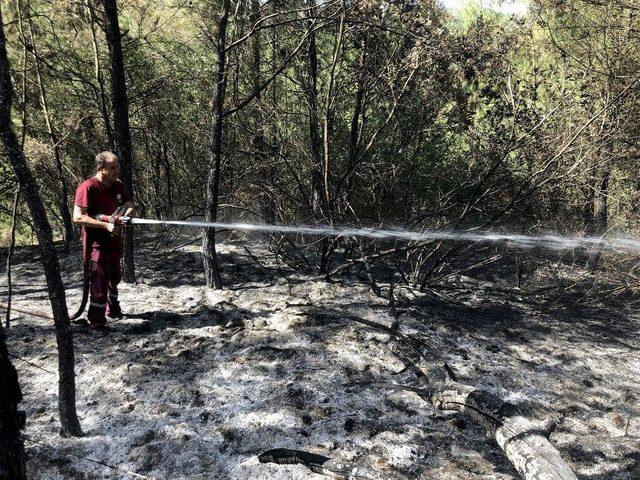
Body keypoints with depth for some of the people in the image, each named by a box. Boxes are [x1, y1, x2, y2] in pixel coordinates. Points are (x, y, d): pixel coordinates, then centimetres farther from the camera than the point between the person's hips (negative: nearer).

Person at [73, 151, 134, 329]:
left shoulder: (117, 185, 5)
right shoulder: (88, 187, -19)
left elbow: (129, 206, 12)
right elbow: (78, 217, -23)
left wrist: (124, 216, -11)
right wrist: (106, 225, -28)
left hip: (115, 241, 8)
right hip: (97, 243, -8)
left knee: (114, 277, 22)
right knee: (100, 282, -9)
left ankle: (113, 309, 42)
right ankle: (96, 321, 1)